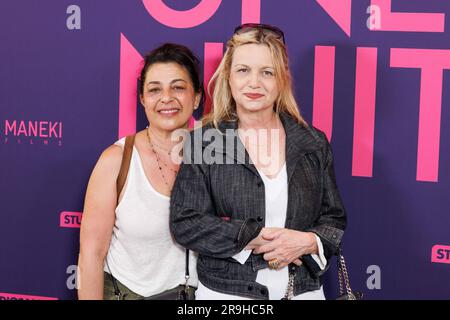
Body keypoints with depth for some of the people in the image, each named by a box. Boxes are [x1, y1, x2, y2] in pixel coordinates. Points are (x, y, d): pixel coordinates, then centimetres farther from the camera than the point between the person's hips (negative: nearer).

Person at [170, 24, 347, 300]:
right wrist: (256, 238, -18)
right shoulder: (204, 142, -4)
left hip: (304, 290, 2)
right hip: (225, 292, -2)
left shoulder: (314, 144, 3)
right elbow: (185, 223, -10)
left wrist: (307, 242, -15)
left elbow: (334, 220, 6)